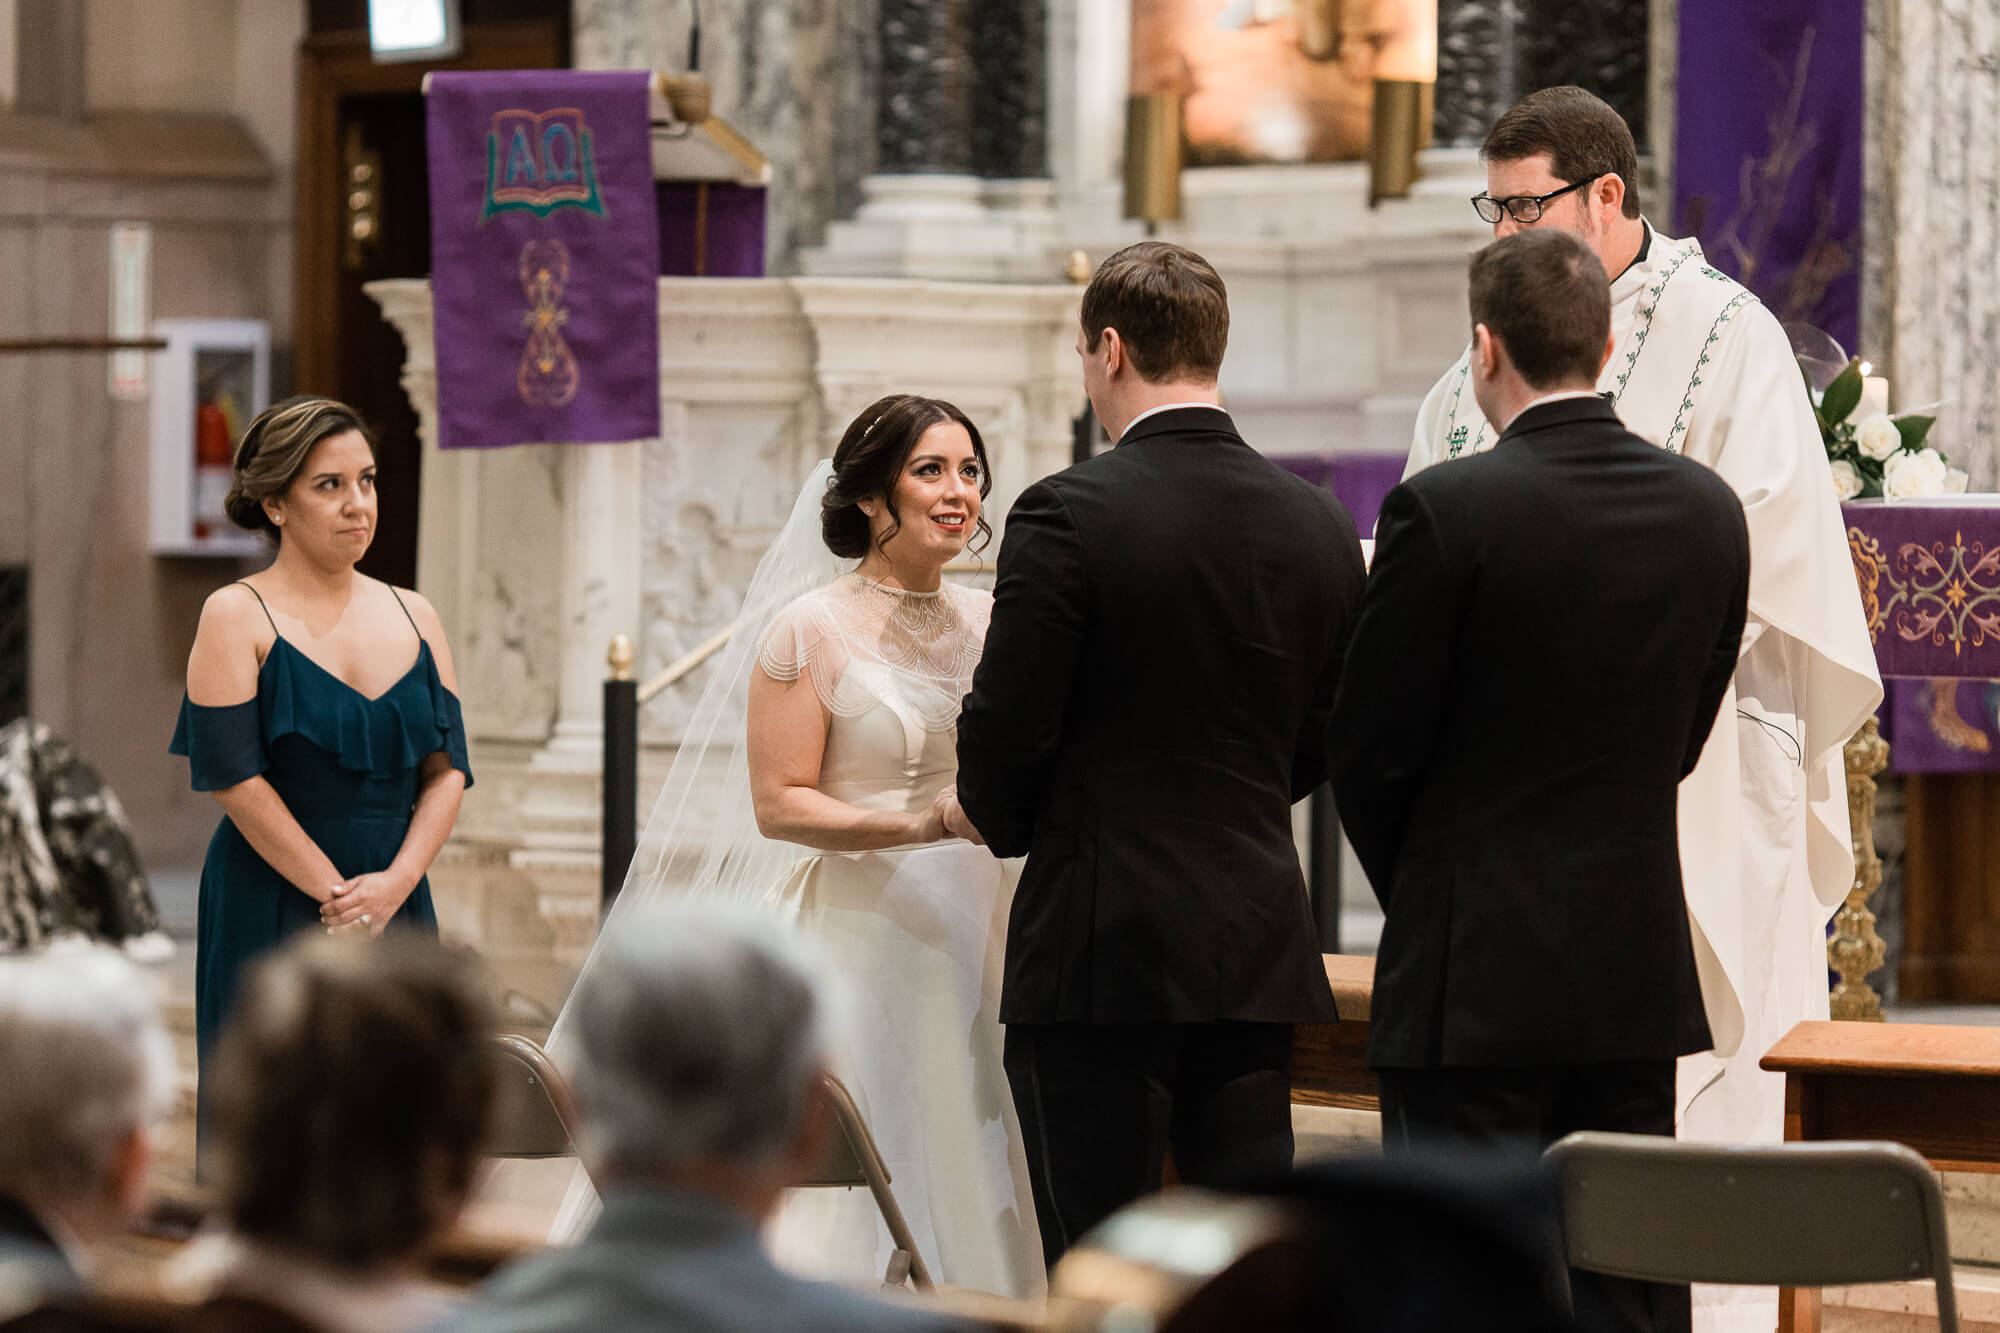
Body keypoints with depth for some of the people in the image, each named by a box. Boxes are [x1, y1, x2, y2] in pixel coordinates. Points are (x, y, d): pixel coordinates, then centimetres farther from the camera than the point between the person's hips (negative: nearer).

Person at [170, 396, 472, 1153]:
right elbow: (234, 778, -10)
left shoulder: (411, 616, 11)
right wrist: (337, 896, -13)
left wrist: (395, 881, -10)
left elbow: (449, 768, 6)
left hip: (398, 915, 5)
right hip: (271, 918, -4)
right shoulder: (237, 617, -3)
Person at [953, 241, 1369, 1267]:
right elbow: (1324, 740, 12)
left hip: (1099, 949, -5)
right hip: (1259, 949, 6)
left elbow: (1006, 730, -11)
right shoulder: (1319, 523, 6)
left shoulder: (1067, 516, -12)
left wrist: (993, 817, 9)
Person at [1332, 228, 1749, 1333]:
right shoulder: (1708, 509, 2)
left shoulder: (1443, 510, -14)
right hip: (1641, 968, 5)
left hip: (1473, 975, -5)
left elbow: (1369, 746, -6)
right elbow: (1684, 735, 10)